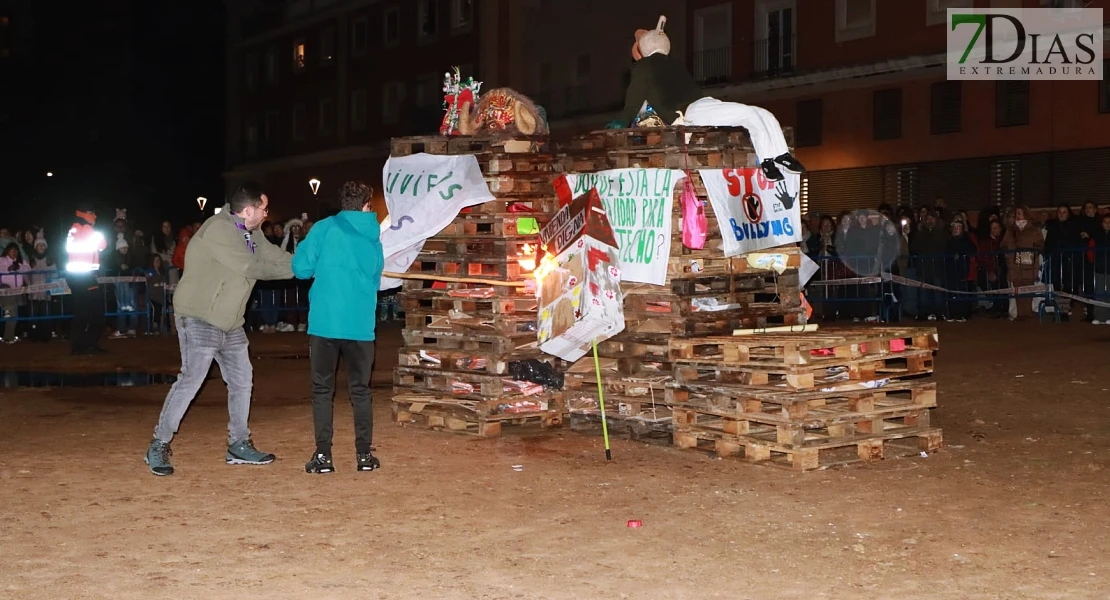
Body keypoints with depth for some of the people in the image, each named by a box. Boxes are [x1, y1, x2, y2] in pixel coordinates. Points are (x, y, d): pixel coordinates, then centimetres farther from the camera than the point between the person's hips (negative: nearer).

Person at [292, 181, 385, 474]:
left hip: (325, 322, -2)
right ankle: (363, 454, 12)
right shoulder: (373, 239, 9)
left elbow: (301, 268, -3)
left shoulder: (324, 229, -1)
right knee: (360, 390, 12)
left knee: (323, 390, 7)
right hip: (360, 324, 2)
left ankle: (323, 455, 4)